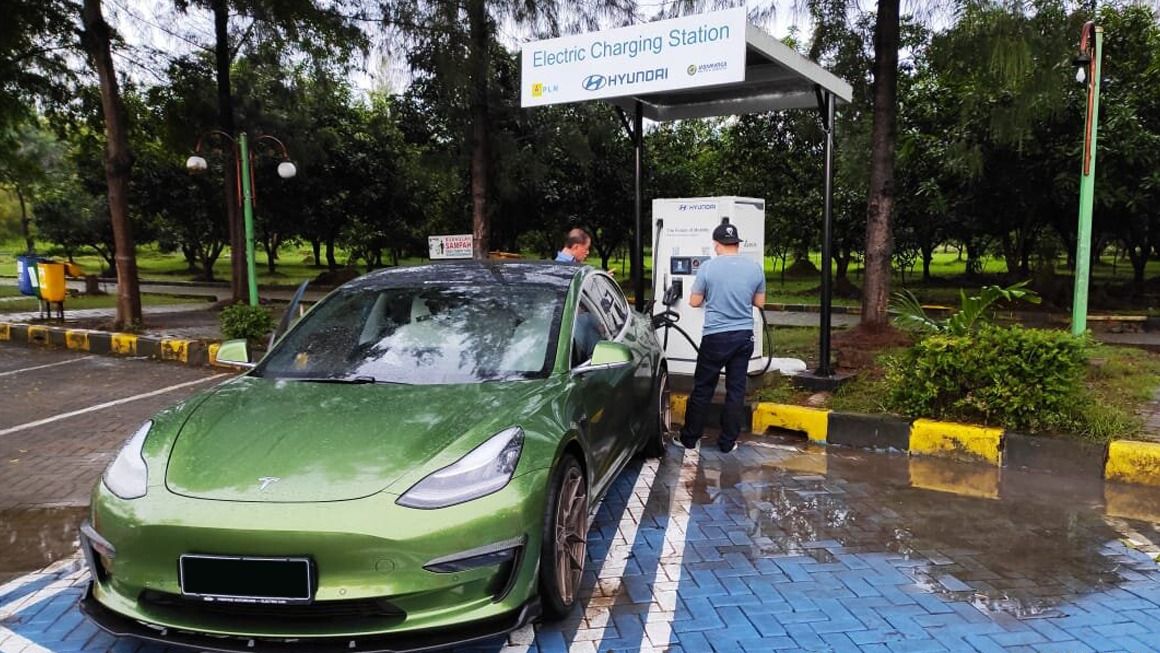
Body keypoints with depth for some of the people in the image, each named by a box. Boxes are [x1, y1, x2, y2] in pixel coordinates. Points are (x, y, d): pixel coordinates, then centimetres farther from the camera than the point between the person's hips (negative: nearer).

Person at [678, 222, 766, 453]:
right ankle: (728, 441, 15)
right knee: (736, 389, 9)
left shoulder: (708, 267, -10)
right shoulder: (755, 267, 0)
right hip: (744, 336, 3)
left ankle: (689, 438, 17)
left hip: (715, 337, -3)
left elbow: (694, 302, -2)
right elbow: (760, 303, 10)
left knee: (703, 389, 8)